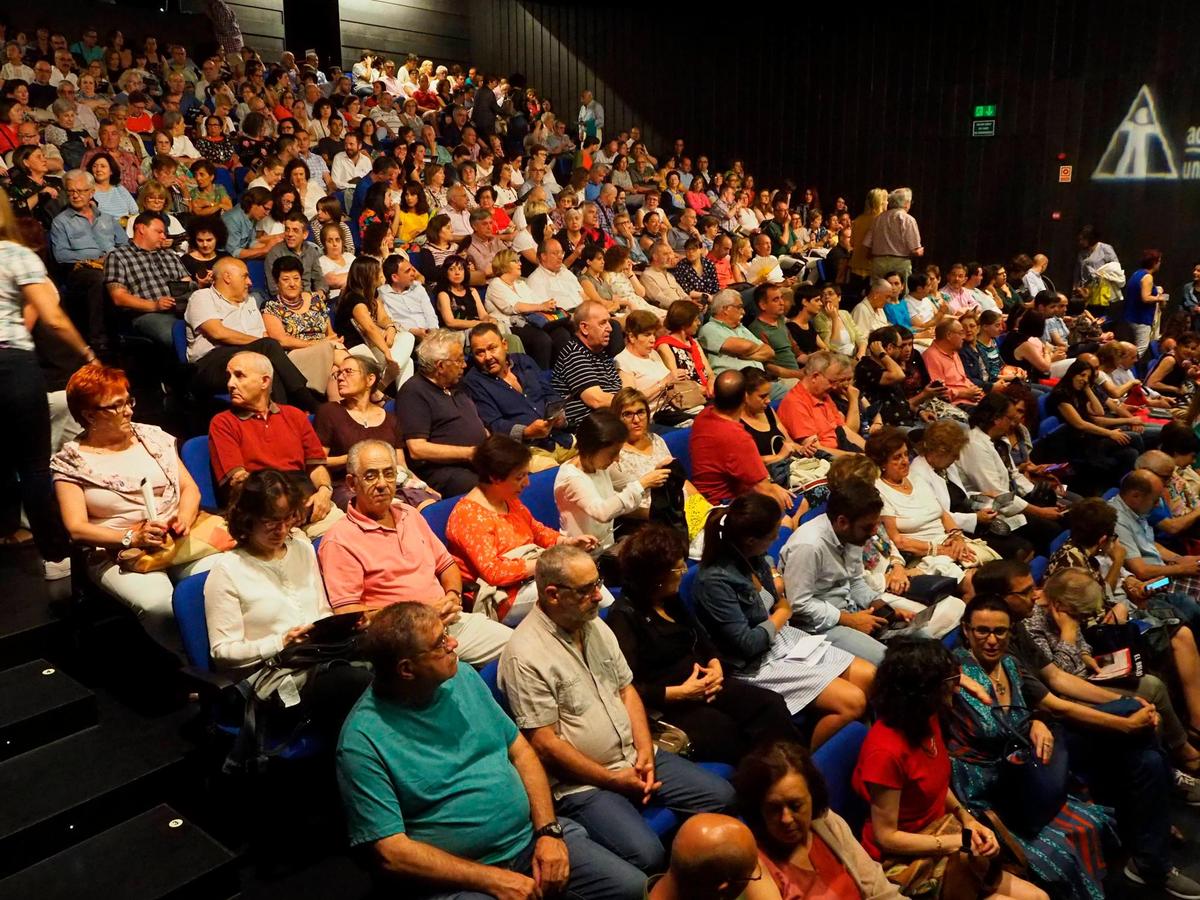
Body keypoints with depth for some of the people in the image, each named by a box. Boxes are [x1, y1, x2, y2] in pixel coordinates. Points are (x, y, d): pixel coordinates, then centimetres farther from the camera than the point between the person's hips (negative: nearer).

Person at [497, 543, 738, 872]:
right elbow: (545, 743, -18)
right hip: (582, 781, -8)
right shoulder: (525, 656, -18)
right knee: (646, 855, -27)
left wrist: (645, 751, -2)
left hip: (633, 758, 8)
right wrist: (613, 780, -13)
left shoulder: (595, 626, 8)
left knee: (721, 796, -2)